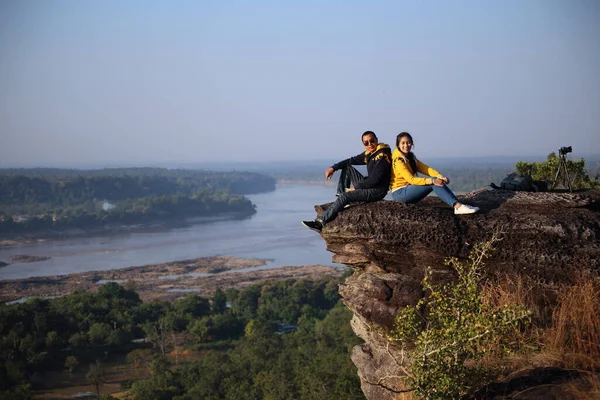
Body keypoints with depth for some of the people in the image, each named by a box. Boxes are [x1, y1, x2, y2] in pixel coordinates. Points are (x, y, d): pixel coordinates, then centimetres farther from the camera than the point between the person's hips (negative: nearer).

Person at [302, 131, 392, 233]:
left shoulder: (382, 156, -18)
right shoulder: (368, 154, 9)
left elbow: (375, 179, -22)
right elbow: (351, 161, 15)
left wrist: (355, 188, -13)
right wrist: (333, 168, 1)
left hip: (378, 190, -9)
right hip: (369, 186, 9)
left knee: (344, 196, -21)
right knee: (347, 168, 12)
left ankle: (320, 223, -22)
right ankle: (340, 194, 3)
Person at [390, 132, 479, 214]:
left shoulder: (410, 157, 13)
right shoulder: (398, 160, -15)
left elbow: (425, 168, 2)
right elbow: (411, 179, -24)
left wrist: (440, 176, -16)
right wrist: (432, 181, -31)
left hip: (407, 189, 8)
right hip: (399, 192, -8)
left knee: (436, 181, -10)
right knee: (433, 183, -21)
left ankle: (457, 205, -24)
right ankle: (457, 206, -32)